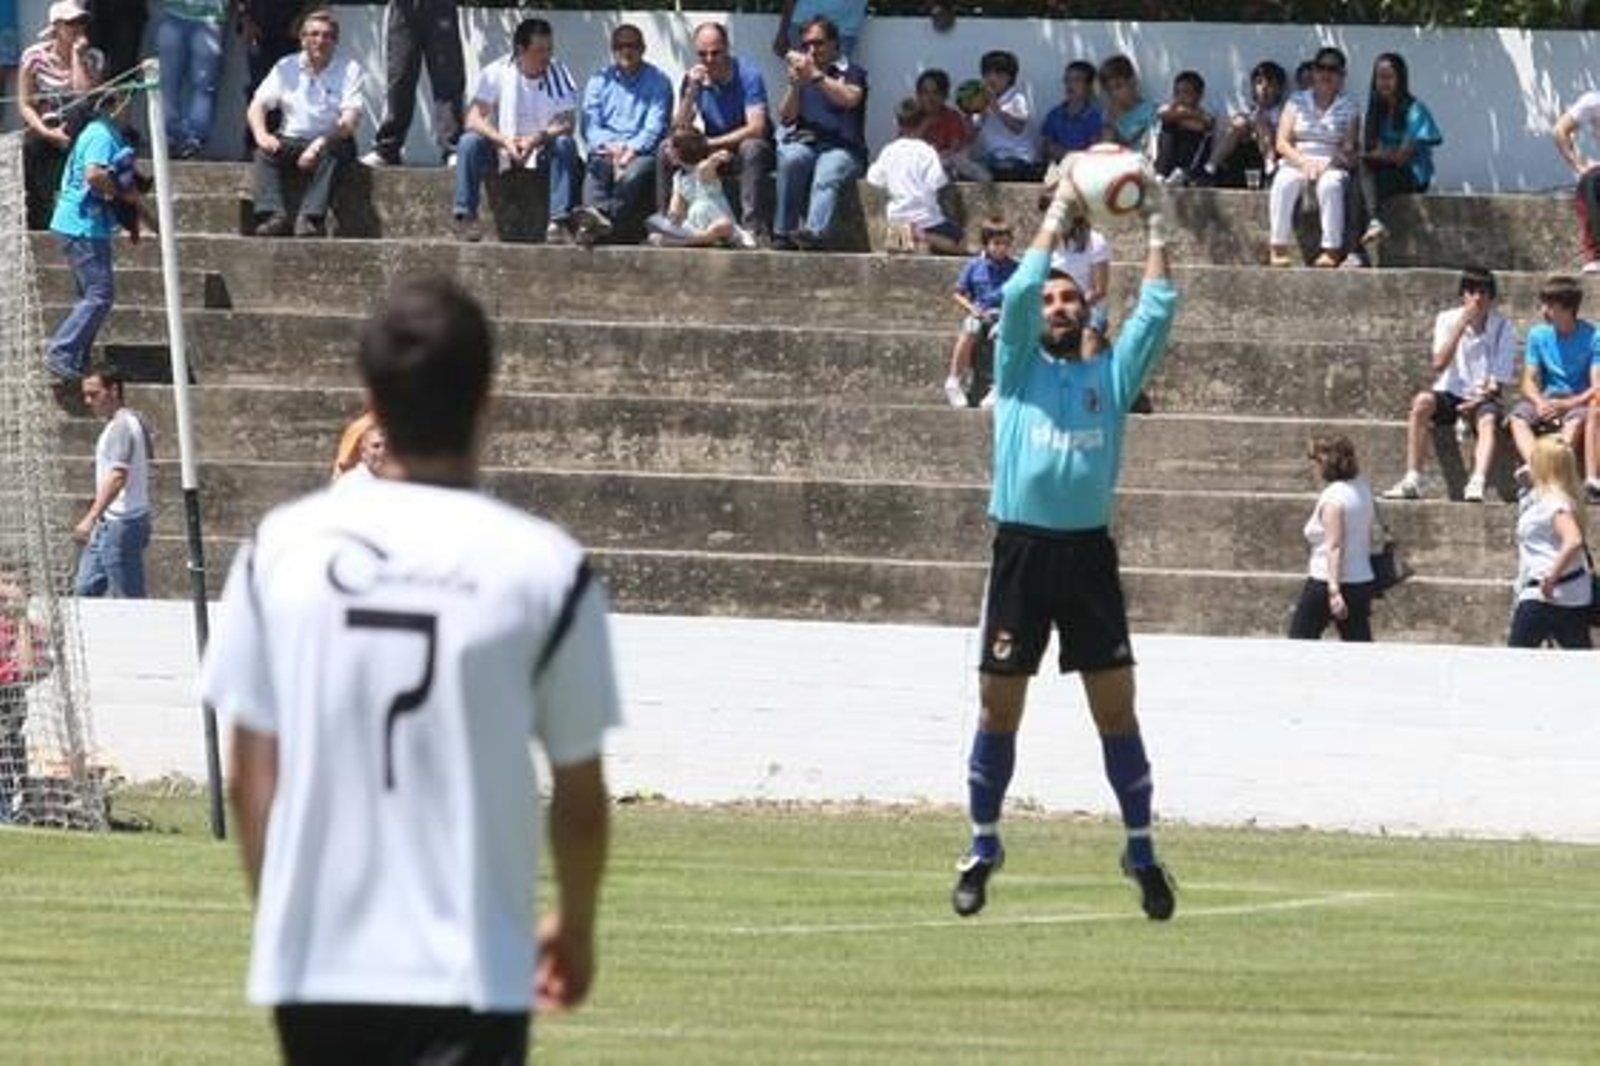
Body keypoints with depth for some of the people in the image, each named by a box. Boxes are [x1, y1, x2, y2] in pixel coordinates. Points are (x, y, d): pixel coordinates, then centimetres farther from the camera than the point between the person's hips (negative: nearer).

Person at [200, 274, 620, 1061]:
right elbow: (580, 795, 0)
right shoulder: (545, 567, -7)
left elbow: (250, 774, 5)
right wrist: (576, 928, 18)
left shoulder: (282, 547, 0)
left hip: (312, 963, 3)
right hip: (470, 971, -3)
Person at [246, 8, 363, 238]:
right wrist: (261, 134, -18)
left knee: (335, 151, -36)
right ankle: (273, 216, -41)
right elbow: (257, 106, 5)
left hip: (331, 141, -2)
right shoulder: (286, 67, 9)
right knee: (265, 152, -28)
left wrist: (320, 144, -26)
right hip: (292, 140, 2)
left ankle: (311, 218, -46)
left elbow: (350, 121, -11)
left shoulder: (349, 70, 0)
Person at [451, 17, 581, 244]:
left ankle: (560, 219, -36)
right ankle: (465, 216, -26)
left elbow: (568, 123, -14)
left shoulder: (560, 76, -5)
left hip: (541, 156, 0)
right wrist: (504, 140, -30)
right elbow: (474, 119, -12)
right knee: (469, 142, -26)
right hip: (501, 153, 0)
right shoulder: (496, 73, -5)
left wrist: (538, 139, -34)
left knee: (565, 145, -30)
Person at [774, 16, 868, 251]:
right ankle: (782, 233, -34)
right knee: (790, 159, -33)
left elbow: (850, 99, -13)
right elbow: (785, 117, 11)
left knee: (827, 175, -36)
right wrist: (795, 84, -5)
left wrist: (815, 76, -20)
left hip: (842, 148, -3)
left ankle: (815, 231, -60)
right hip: (803, 143, 3)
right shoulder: (801, 73, 20)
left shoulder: (851, 73, 10)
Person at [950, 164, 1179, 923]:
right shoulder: (1020, 369, 8)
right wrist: (1060, 214, -3)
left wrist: (1155, 230, 5)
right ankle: (983, 848, 13)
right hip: (1022, 548, -1)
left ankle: (1141, 850, 6)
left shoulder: (1111, 376, 14)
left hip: (1089, 552, 1)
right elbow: (1018, 292, -5)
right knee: (999, 709, 3)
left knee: (1116, 708, 0)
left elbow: (1157, 310, 7)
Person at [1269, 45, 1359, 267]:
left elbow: (1349, 149, 1)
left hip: (1331, 167, -1)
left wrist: (1326, 165, -18)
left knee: (1330, 184, -37)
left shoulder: (1348, 107, 10)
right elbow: (1282, 143, 4)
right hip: (1296, 163, 1)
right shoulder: (1297, 102, 12)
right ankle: (1278, 249, -34)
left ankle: (1332, 250, -38)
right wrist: (1303, 162, -13)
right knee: (1284, 182, -34)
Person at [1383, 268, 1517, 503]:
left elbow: (1501, 382, -3)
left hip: (1483, 398, -1)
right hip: (1451, 395, 1)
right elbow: (1438, 364, -11)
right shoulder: (1448, 320, 3)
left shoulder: (1502, 328, -1)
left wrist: (1476, 401, -19)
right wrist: (1461, 325, -16)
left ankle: (1477, 484, -55)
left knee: (1488, 420, -35)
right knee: (1422, 402, -30)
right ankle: (1412, 481, -34)